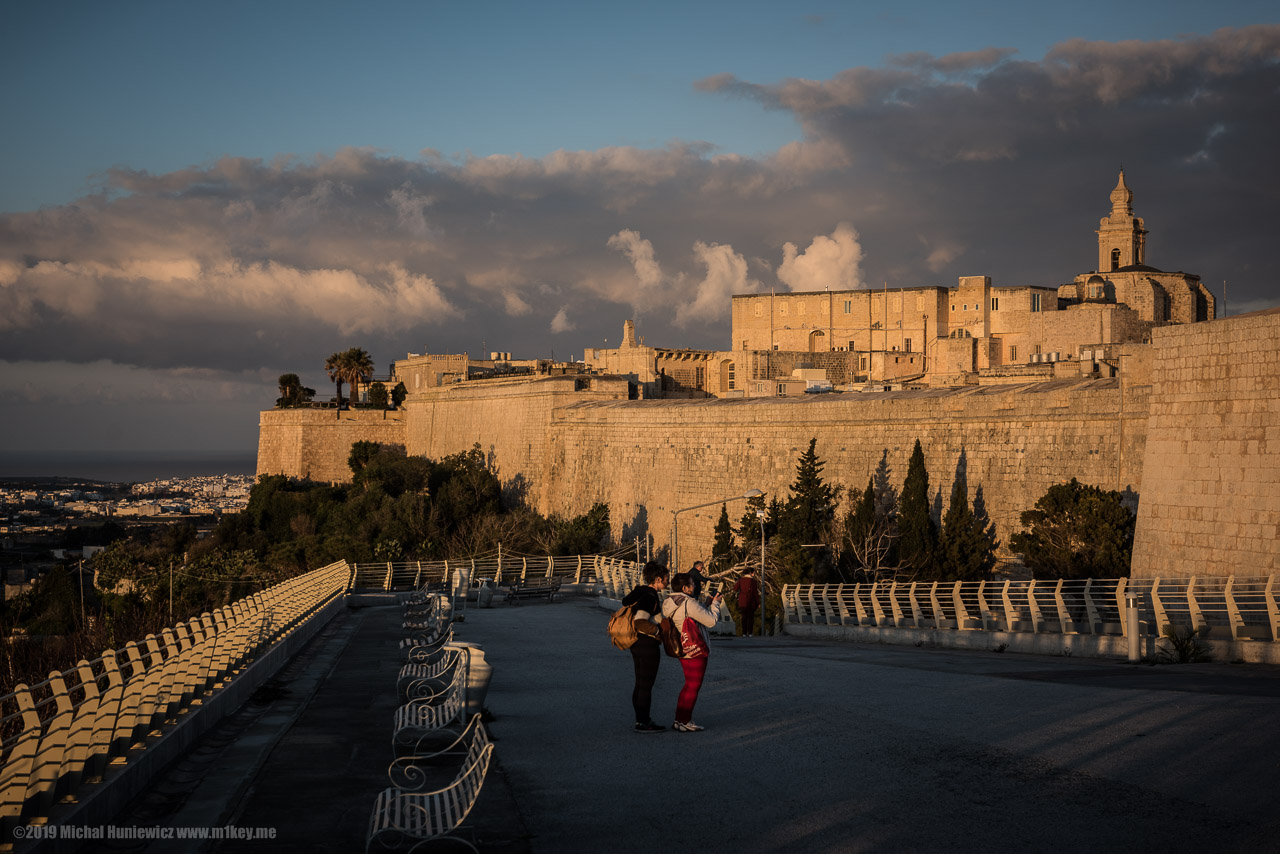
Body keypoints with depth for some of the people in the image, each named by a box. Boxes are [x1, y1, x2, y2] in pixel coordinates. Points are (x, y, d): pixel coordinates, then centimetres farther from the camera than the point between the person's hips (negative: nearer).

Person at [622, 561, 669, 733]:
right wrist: (659, 633, -19)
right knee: (647, 685, -1)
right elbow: (640, 622, -28)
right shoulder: (649, 597, -20)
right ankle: (644, 723, 5)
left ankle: (640, 719, 24)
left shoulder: (640, 592, 8)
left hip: (637, 643, 10)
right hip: (648, 644, -10)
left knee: (641, 684, 16)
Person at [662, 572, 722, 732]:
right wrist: (715, 603, -3)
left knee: (690, 686, 20)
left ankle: (680, 720, 25)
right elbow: (711, 621, -17)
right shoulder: (688, 603, -20)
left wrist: (708, 604, 17)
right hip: (695, 652, -10)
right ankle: (684, 722, 2)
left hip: (683, 651, 10)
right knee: (693, 686, -1)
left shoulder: (672, 604, 10)